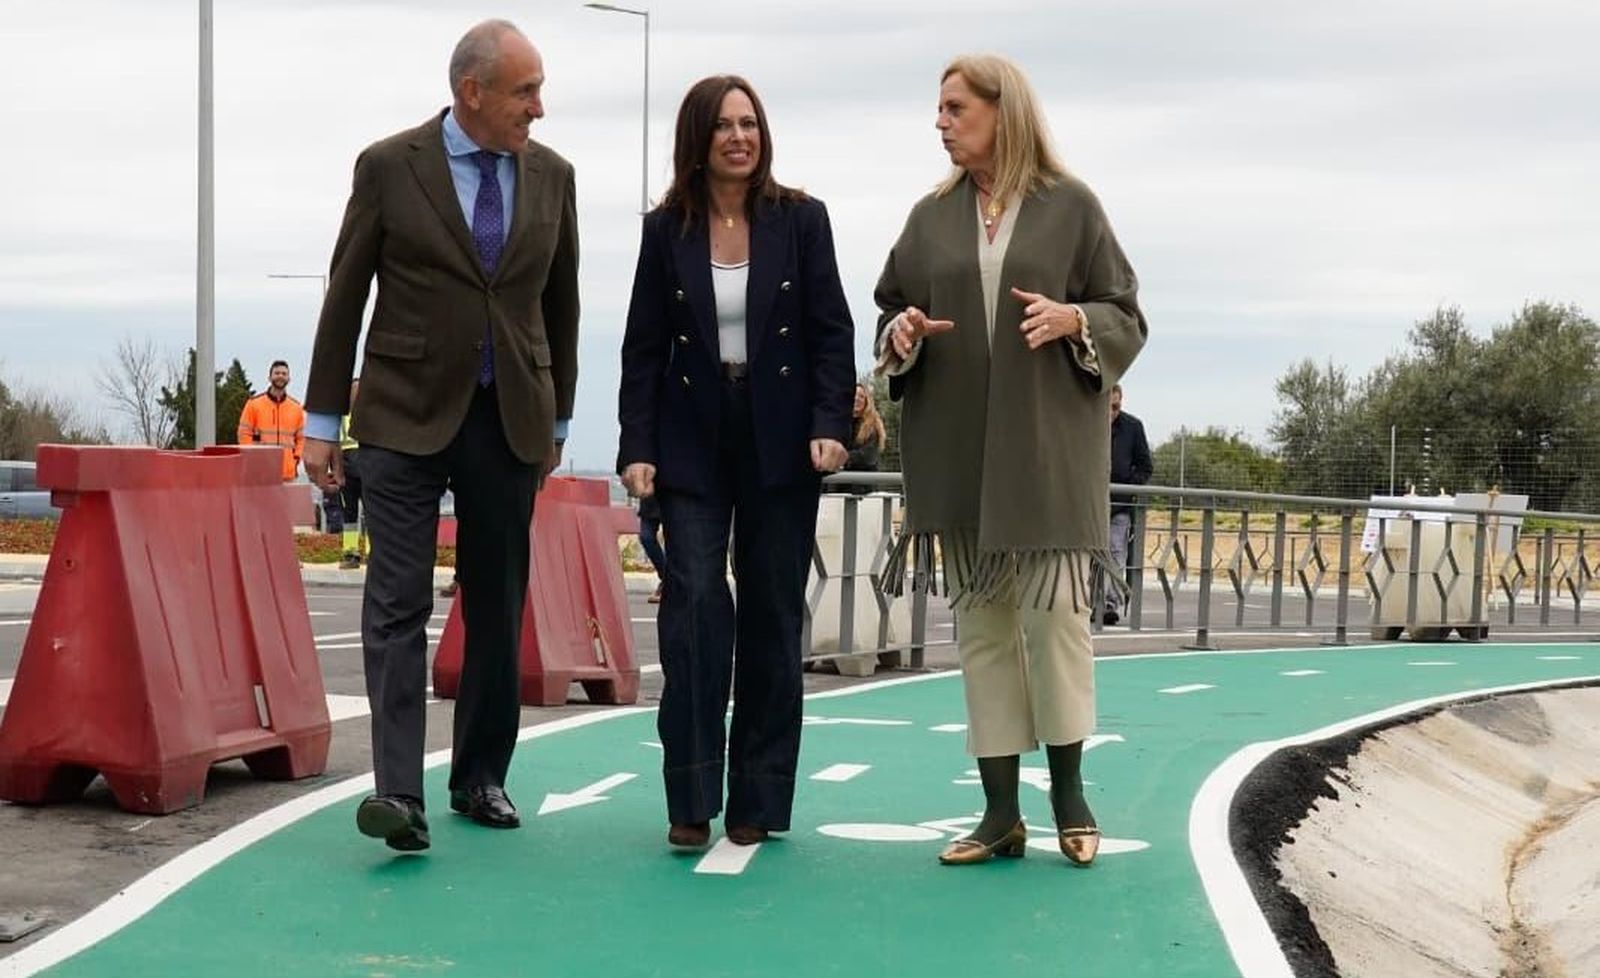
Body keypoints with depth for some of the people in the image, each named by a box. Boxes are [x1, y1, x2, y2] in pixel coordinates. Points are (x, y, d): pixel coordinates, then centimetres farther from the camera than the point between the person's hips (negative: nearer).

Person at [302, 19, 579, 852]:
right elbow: (344, 296, -1)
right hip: (408, 416, -3)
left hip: (511, 418, 4)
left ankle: (479, 778, 20)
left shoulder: (551, 175, 5)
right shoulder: (389, 167, -5)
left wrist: (557, 418, 15)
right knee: (398, 604, -9)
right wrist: (322, 421, -1)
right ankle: (398, 793, -13)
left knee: (497, 609, 8)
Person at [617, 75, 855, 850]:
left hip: (781, 442, 0)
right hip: (692, 443, 0)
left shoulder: (800, 219, 1)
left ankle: (757, 799, 12)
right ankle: (691, 798, -6)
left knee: (771, 614, 4)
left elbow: (832, 332, 0)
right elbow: (644, 347, 3)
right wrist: (636, 447, -5)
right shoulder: (667, 228, 2)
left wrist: (831, 425, -12)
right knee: (694, 602, -11)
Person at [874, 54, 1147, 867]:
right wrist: (902, 335, -8)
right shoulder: (932, 216, 10)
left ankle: (1068, 791, 12)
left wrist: (1073, 320, -18)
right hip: (956, 450, 3)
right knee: (981, 622, 4)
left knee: (1053, 609, -5)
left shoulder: (1072, 206, 1)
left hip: (1046, 446, -3)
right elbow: (890, 316, 14)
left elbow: (1127, 317, 1)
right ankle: (1001, 810, 8)